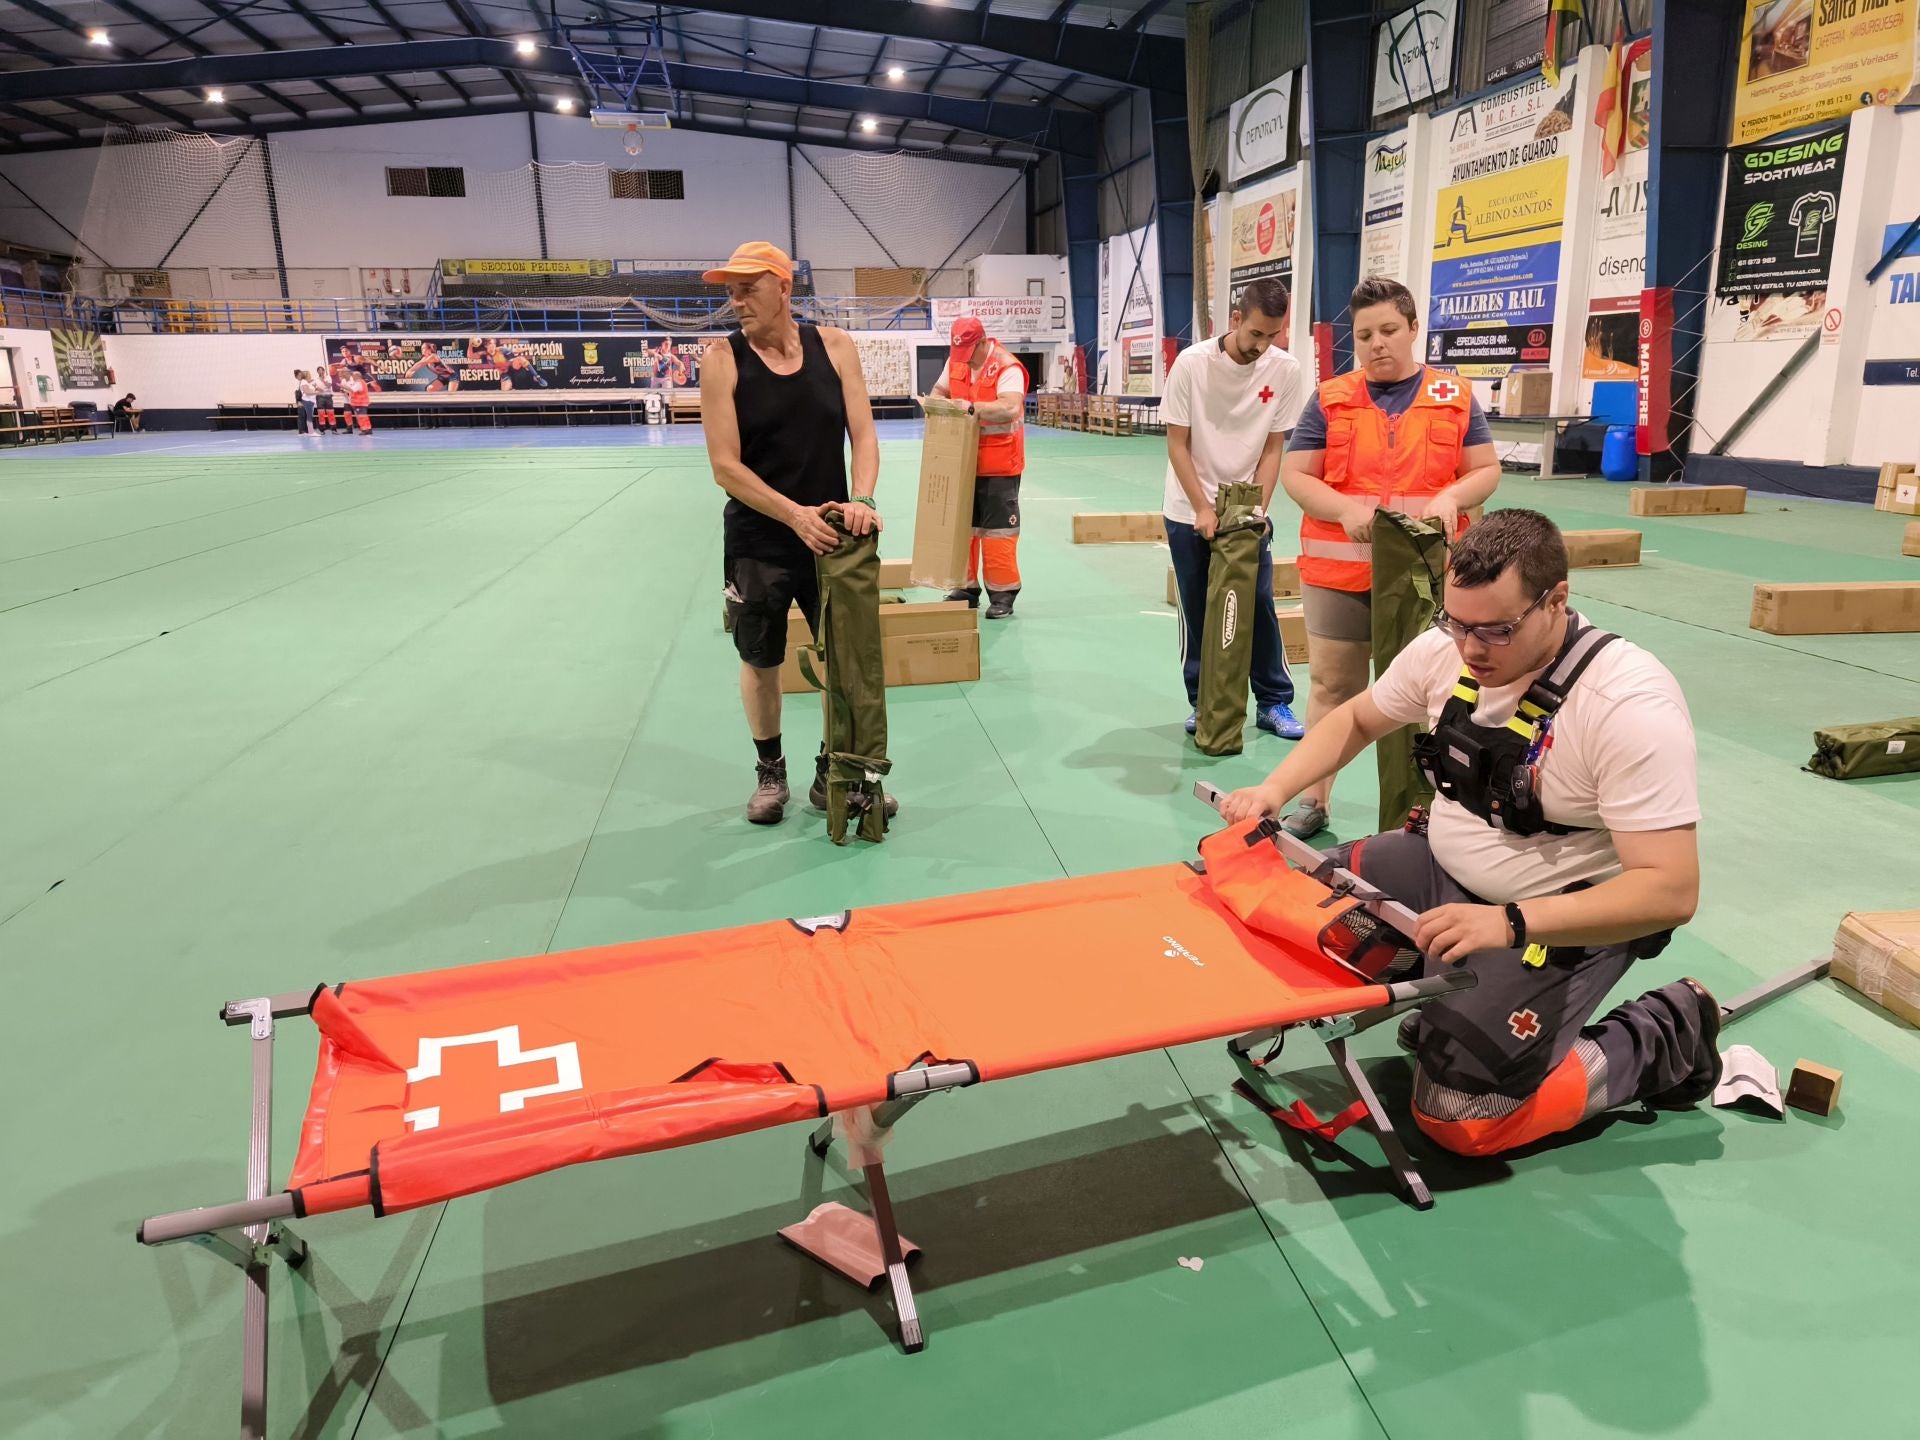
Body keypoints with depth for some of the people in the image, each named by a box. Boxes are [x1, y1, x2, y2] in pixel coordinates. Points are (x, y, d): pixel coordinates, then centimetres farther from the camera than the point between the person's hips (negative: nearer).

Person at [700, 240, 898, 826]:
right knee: (761, 661, 11)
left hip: (831, 533, 2)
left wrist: (862, 498, -21)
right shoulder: (723, 359, -9)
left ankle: (834, 774, 27)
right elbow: (725, 466, -14)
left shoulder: (833, 346, -2)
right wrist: (795, 515, -24)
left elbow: (864, 434, -3)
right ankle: (770, 773, 32)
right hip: (757, 542, -2)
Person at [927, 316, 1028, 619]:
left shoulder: (1007, 367, -16)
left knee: (998, 527, -5)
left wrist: (973, 406, -34)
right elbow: (940, 389, 18)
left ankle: (1003, 594, 2)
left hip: (998, 464, -7)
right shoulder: (955, 359, 6)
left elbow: (1010, 408, -29)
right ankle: (967, 587, 21)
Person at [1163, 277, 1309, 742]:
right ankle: (1201, 702, 18)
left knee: (1260, 608, 3)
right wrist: (1203, 509, -16)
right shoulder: (1192, 363, -13)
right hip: (1189, 512, -1)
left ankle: (1273, 702, 14)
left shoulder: (1286, 371, -8)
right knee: (1197, 612, 5)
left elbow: (1273, 448, -2)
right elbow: (1177, 445, -10)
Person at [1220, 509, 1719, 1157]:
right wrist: (1273, 791, -6)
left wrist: (1510, 924, -42)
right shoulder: (1445, 649, -9)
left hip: (1562, 920, -6)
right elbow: (1355, 720, 9)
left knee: (1458, 1116, -16)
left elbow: (1671, 891, -29)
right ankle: (1445, 994, 13)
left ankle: (1663, 1038, 6)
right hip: (1443, 866, 6)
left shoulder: (1630, 705, -27)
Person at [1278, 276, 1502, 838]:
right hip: (1339, 572, 0)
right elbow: (1295, 475, 0)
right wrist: (1345, 509, -18)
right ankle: (1312, 802, 16)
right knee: (1332, 686, 6)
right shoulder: (1329, 399, 3)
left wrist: (1451, 497, -15)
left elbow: (1487, 470, 7)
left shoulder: (1456, 397, 5)